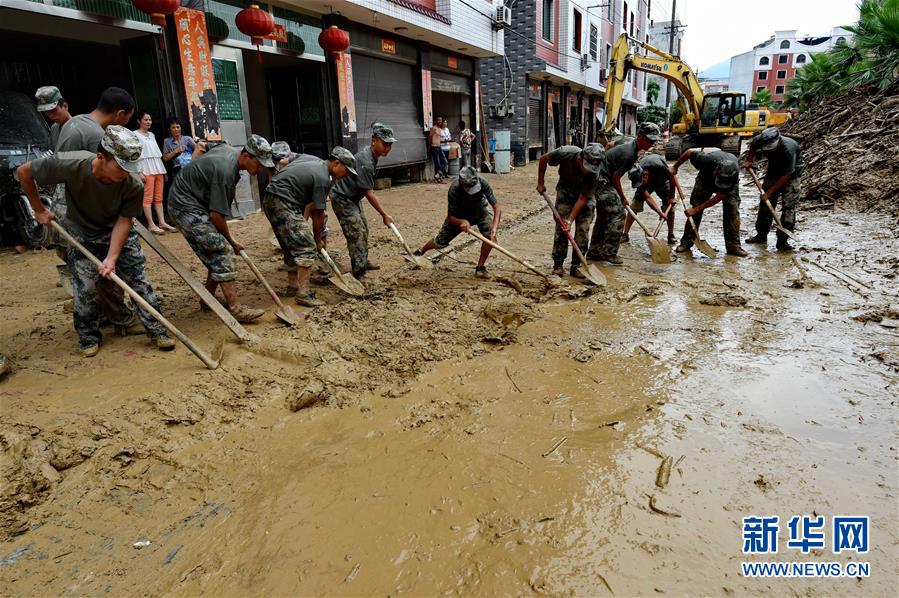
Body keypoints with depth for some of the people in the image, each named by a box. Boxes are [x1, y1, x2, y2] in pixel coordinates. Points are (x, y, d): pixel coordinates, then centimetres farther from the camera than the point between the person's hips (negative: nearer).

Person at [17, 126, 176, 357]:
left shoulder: (133, 185, -28)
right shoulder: (71, 165, -31)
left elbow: (124, 220, -20)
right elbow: (24, 172, -13)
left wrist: (112, 257, -28)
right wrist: (39, 210, -5)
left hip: (118, 233, 1)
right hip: (82, 235, 0)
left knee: (140, 280, -4)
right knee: (85, 289, -2)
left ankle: (157, 331, 7)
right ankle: (89, 337, 19)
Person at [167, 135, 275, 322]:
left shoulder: (228, 149, 1)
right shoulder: (225, 170, -28)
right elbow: (216, 214, -25)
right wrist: (230, 240, -9)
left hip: (196, 203, 10)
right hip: (186, 207, -10)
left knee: (217, 254, 9)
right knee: (223, 251, -17)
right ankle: (235, 308, -20)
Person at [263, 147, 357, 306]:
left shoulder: (316, 162, 16)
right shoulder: (323, 178, -13)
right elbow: (318, 214, -7)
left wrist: (302, 221, 17)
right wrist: (317, 237, 8)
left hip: (271, 201, 10)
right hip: (282, 203, -10)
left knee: (292, 246, 18)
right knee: (306, 246, -11)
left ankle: (292, 286, 26)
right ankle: (303, 293, -14)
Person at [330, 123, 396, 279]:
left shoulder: (372, 155, 0)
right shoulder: (365, 162, -30)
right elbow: (369, 193, -27)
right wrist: (384, 215, -21)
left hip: (352, 197, 10)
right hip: (342, 198, -10)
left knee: (363, 229, 19)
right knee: (356, 234, -13)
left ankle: (363, 261, 36)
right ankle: (359, 274, -10)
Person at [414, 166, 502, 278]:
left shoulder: (482, 182, -36)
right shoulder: (454, 190, -38)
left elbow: (497, 207, -35)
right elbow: (451, 217, -29)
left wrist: (494, 229, -49)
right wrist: (462, 222, -51)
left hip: (479, 210, 1)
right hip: (459, 215, -1)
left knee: (490, 235, -27)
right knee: (441, 241, 11)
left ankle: (480, 267, -9)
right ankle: (420, 252, 42)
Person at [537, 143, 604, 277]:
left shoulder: (594, 173, -31)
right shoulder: (566, 153, -32)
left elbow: (582, 199, -25)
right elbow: (543, 159, -13)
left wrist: (570, 220, -28)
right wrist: (540, 183, -7)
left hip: (585, 193, 0)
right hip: (565, 188, 0)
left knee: (583, 229, -7)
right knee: (561, 227, -9)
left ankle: (575, 266, 2)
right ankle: (558, 264, 0)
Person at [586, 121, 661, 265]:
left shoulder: (629, 140, 7)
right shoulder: (629, 154, -22)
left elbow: (610, 145, 24)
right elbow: (615, 177, -17)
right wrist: (622, 197, -5)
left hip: (599, 179, 11)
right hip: (603, 181, -11)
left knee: (603, 215, 14)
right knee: (618, 214, -12)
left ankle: (594, 252, 20)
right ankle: (609, 254, -9)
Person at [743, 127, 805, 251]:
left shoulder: (788, 149, -37)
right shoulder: (761, 140, -22)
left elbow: (786, 175, -30)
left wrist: (770, 191, -26)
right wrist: (749, 160, -3)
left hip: (792, 172, -5)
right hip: (774, 169, 5)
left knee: (789, 205, -12)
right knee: (765, 202, 6)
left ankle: (782, 240, -11)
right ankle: (761, 234, 18)